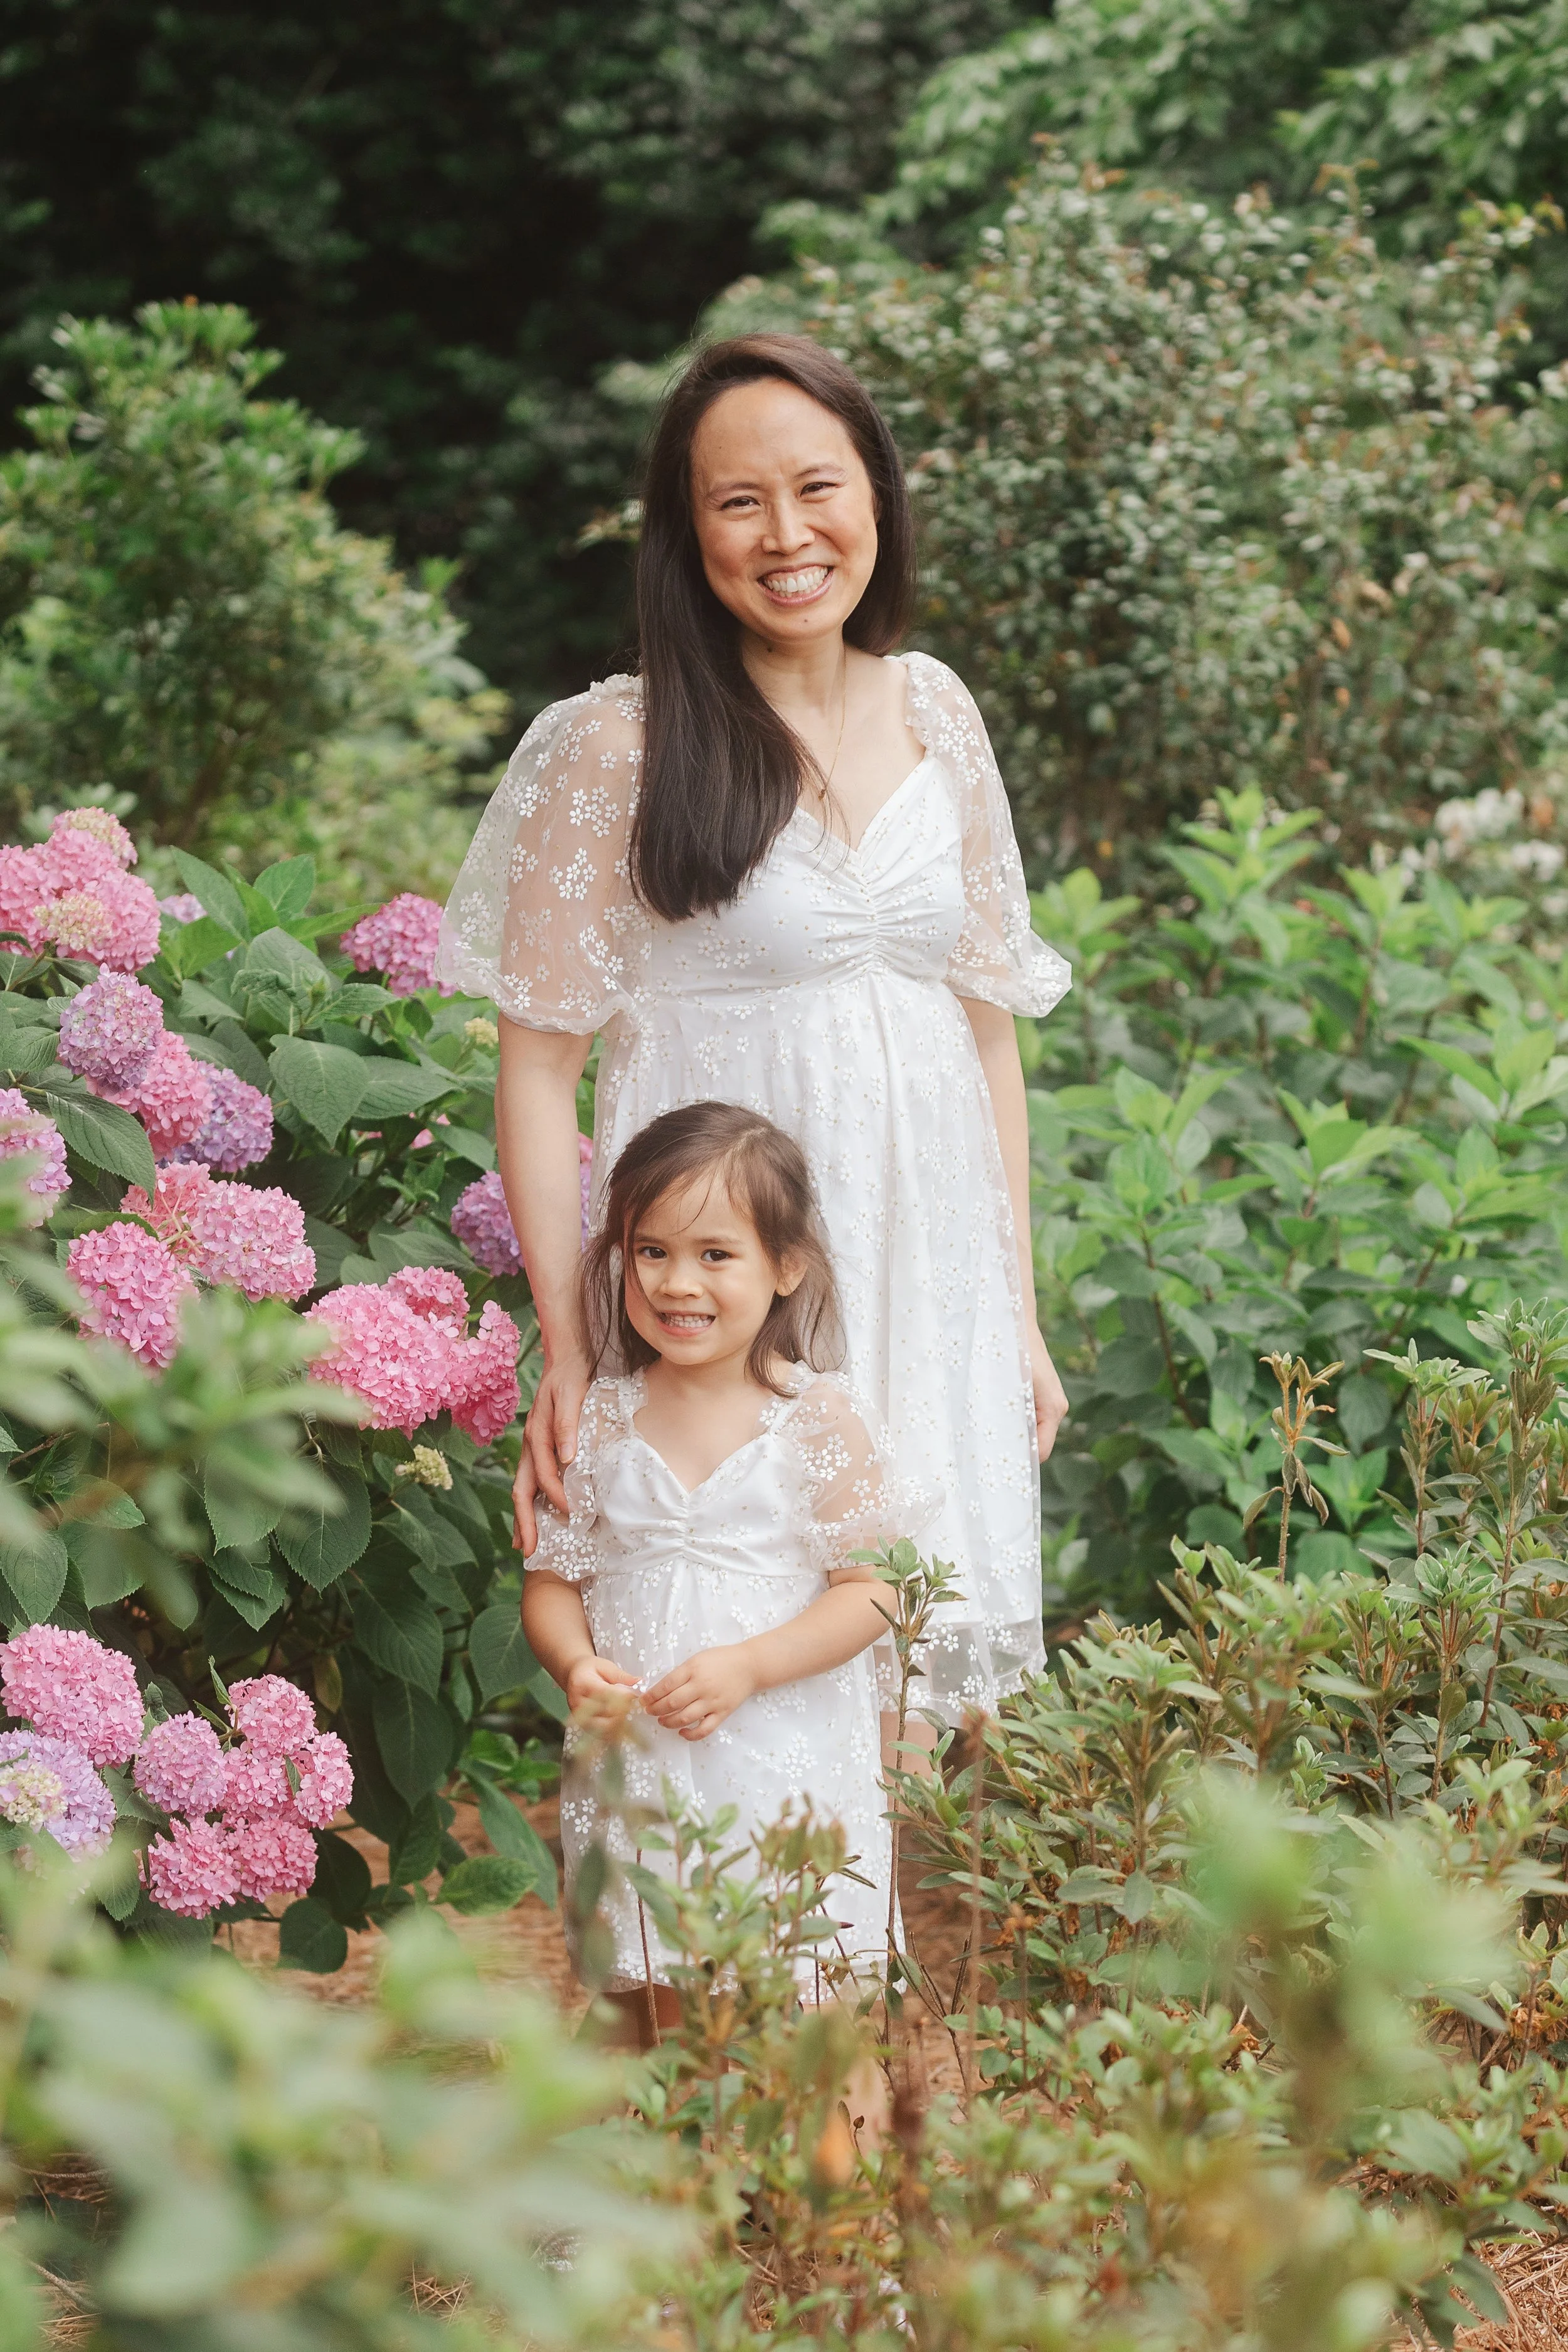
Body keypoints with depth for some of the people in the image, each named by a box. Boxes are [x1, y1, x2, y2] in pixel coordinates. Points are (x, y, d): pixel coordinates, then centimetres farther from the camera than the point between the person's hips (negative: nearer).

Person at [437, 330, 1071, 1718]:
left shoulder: (935, 714, 7)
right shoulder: (619, 745, -7)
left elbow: (988, 1023, 13)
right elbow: (539, 1067, -6)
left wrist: (1021, 1314, 12)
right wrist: (568, 1355, -12)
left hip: (929, 1284, 4)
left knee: (934, 1694, 8)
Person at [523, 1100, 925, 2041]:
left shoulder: (820, 1420, -5)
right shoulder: (600, 1425, 3)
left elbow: (870, 1590, -7)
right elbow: (552, 1576, 8)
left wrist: (748, 1666, -18)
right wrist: (576, 1664, -13)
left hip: (787, 1763, -2)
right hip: (639, 1772, 3)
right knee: (653, 2012, 7)